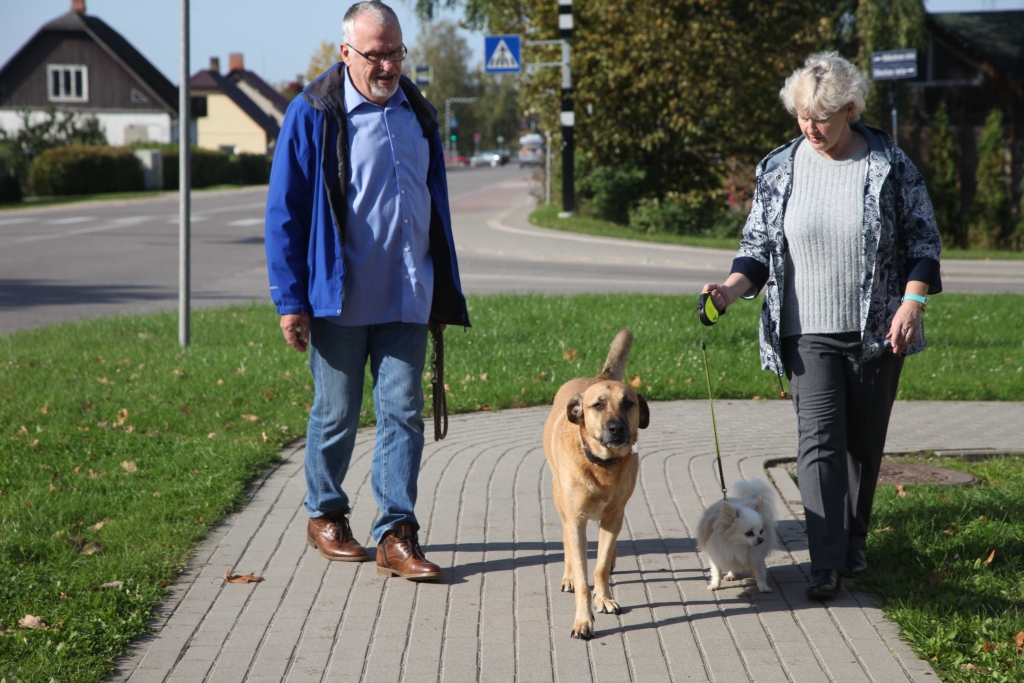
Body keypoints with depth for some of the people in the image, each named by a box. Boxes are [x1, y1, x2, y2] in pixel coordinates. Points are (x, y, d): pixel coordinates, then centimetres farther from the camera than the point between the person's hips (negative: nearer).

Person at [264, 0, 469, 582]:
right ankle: (325, 516, 27)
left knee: (403, 413, -1)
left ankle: (396, 535, 1)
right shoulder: (313, 114, -7)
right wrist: (291, 300, -10)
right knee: (337, 414, 8)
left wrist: (446, 290, 16)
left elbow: (435, 205, 18)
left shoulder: (417, 112, 9)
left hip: (407, 298, 4)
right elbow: (284, 212, -6)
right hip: (340, 297, -4)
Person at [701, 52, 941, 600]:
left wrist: (913, 302, -10)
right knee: (819, 439, -11)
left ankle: (854, 542, 28)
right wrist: (731, 289, -11)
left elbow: (922, 238, 2)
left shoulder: (890, 166, -3)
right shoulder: (779, 170, 2)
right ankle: (827, 564, -14)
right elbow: (758, 245, 7)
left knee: (865, 442, 10)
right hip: (809, 332, 0)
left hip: (878, 330, 0)